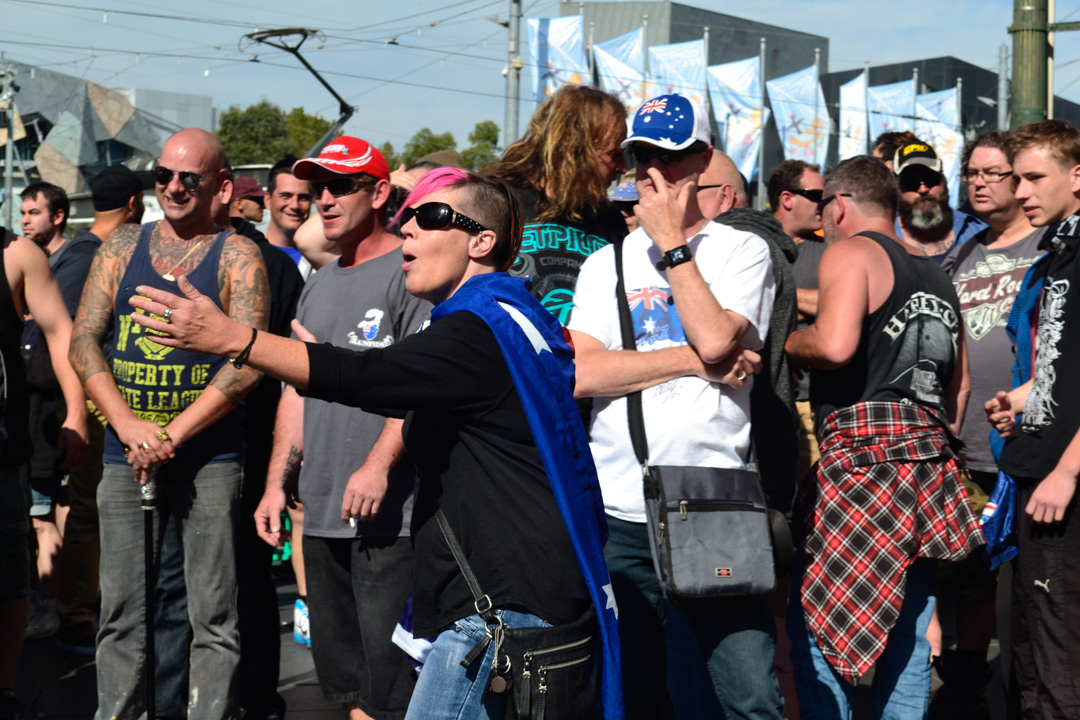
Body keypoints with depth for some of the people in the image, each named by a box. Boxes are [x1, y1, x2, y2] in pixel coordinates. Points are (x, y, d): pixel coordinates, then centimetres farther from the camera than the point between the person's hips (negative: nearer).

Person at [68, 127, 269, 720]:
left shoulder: (237, 256, -1)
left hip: (209, 457, -3)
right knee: (120, 614, 9)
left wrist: (172, 435, -15)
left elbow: (248, 364, -9)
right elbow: (83, 341, 5)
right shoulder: (122, 245, 10)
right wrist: (129, 425, -9)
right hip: (123, 456, 3)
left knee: (214, 617, 2)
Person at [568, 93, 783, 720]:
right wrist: (692, 361, -9)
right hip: (617, 512, 3)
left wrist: (672, 243, -5)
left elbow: (714, 339, -15)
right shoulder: (605, 263, 12)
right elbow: (582, 372, -3)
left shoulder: (743, 251, 5)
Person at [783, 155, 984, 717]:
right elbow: (959, 383, 26)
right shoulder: (935, 275, 21)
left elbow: (834, 345, -20)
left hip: (862, 461, -8)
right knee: (907, 637, 12)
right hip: (932, 464, 8)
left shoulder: (851, 252, -3)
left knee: (813, 626, -2)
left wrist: (788, 341, -1)